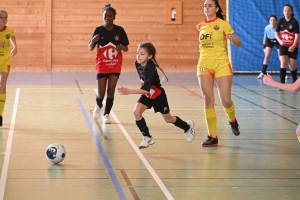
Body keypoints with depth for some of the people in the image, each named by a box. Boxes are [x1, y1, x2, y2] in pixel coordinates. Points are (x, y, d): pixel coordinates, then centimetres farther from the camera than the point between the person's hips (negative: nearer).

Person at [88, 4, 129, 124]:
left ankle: (106, 114, 13)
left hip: (115, 65, 1)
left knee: (111, 91, -3)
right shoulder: (98, 30, -5)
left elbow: (126, 48, 2)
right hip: (102, 65, -1)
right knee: (101, 92, -4)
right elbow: (90, 48, -3)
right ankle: (98, 106, 29)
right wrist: (93, 41, -24)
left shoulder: (119, 30, -3)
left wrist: (121, 47, -21)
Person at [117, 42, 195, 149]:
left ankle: (187, 126, 44)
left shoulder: (151, 68, -36)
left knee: (168, 119, 13)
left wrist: (129, 91, -51)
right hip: (147, 95, 6)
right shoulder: (138, 64, -15)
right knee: (136, 111, -18)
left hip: (158, 96, -6)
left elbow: (146, 89, -43)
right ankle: (147, 138, -2)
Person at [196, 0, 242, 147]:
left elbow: (238, 44, -7)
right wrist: (204, 57, 14)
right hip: (204, 65, 3)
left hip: (221, 64, -3)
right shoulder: (200, 27, 8)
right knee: (208, 100, -4)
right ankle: (212, 137, 1)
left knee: (226, 101, -4)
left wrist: (232, 39, -27)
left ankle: (232, 120, 31)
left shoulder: (223, 24, -4)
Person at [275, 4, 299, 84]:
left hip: (292, 47, -2)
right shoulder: (281, 21, -1)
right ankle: (282, 83, -16)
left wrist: (293, 46, -29)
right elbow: (276, 32, 6)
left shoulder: (294, 22, -11)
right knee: (283, 63, -17)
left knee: (292, 66, 5)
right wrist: (280, 41, -14)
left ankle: (295, 82, 30)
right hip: (283, 45, 2)